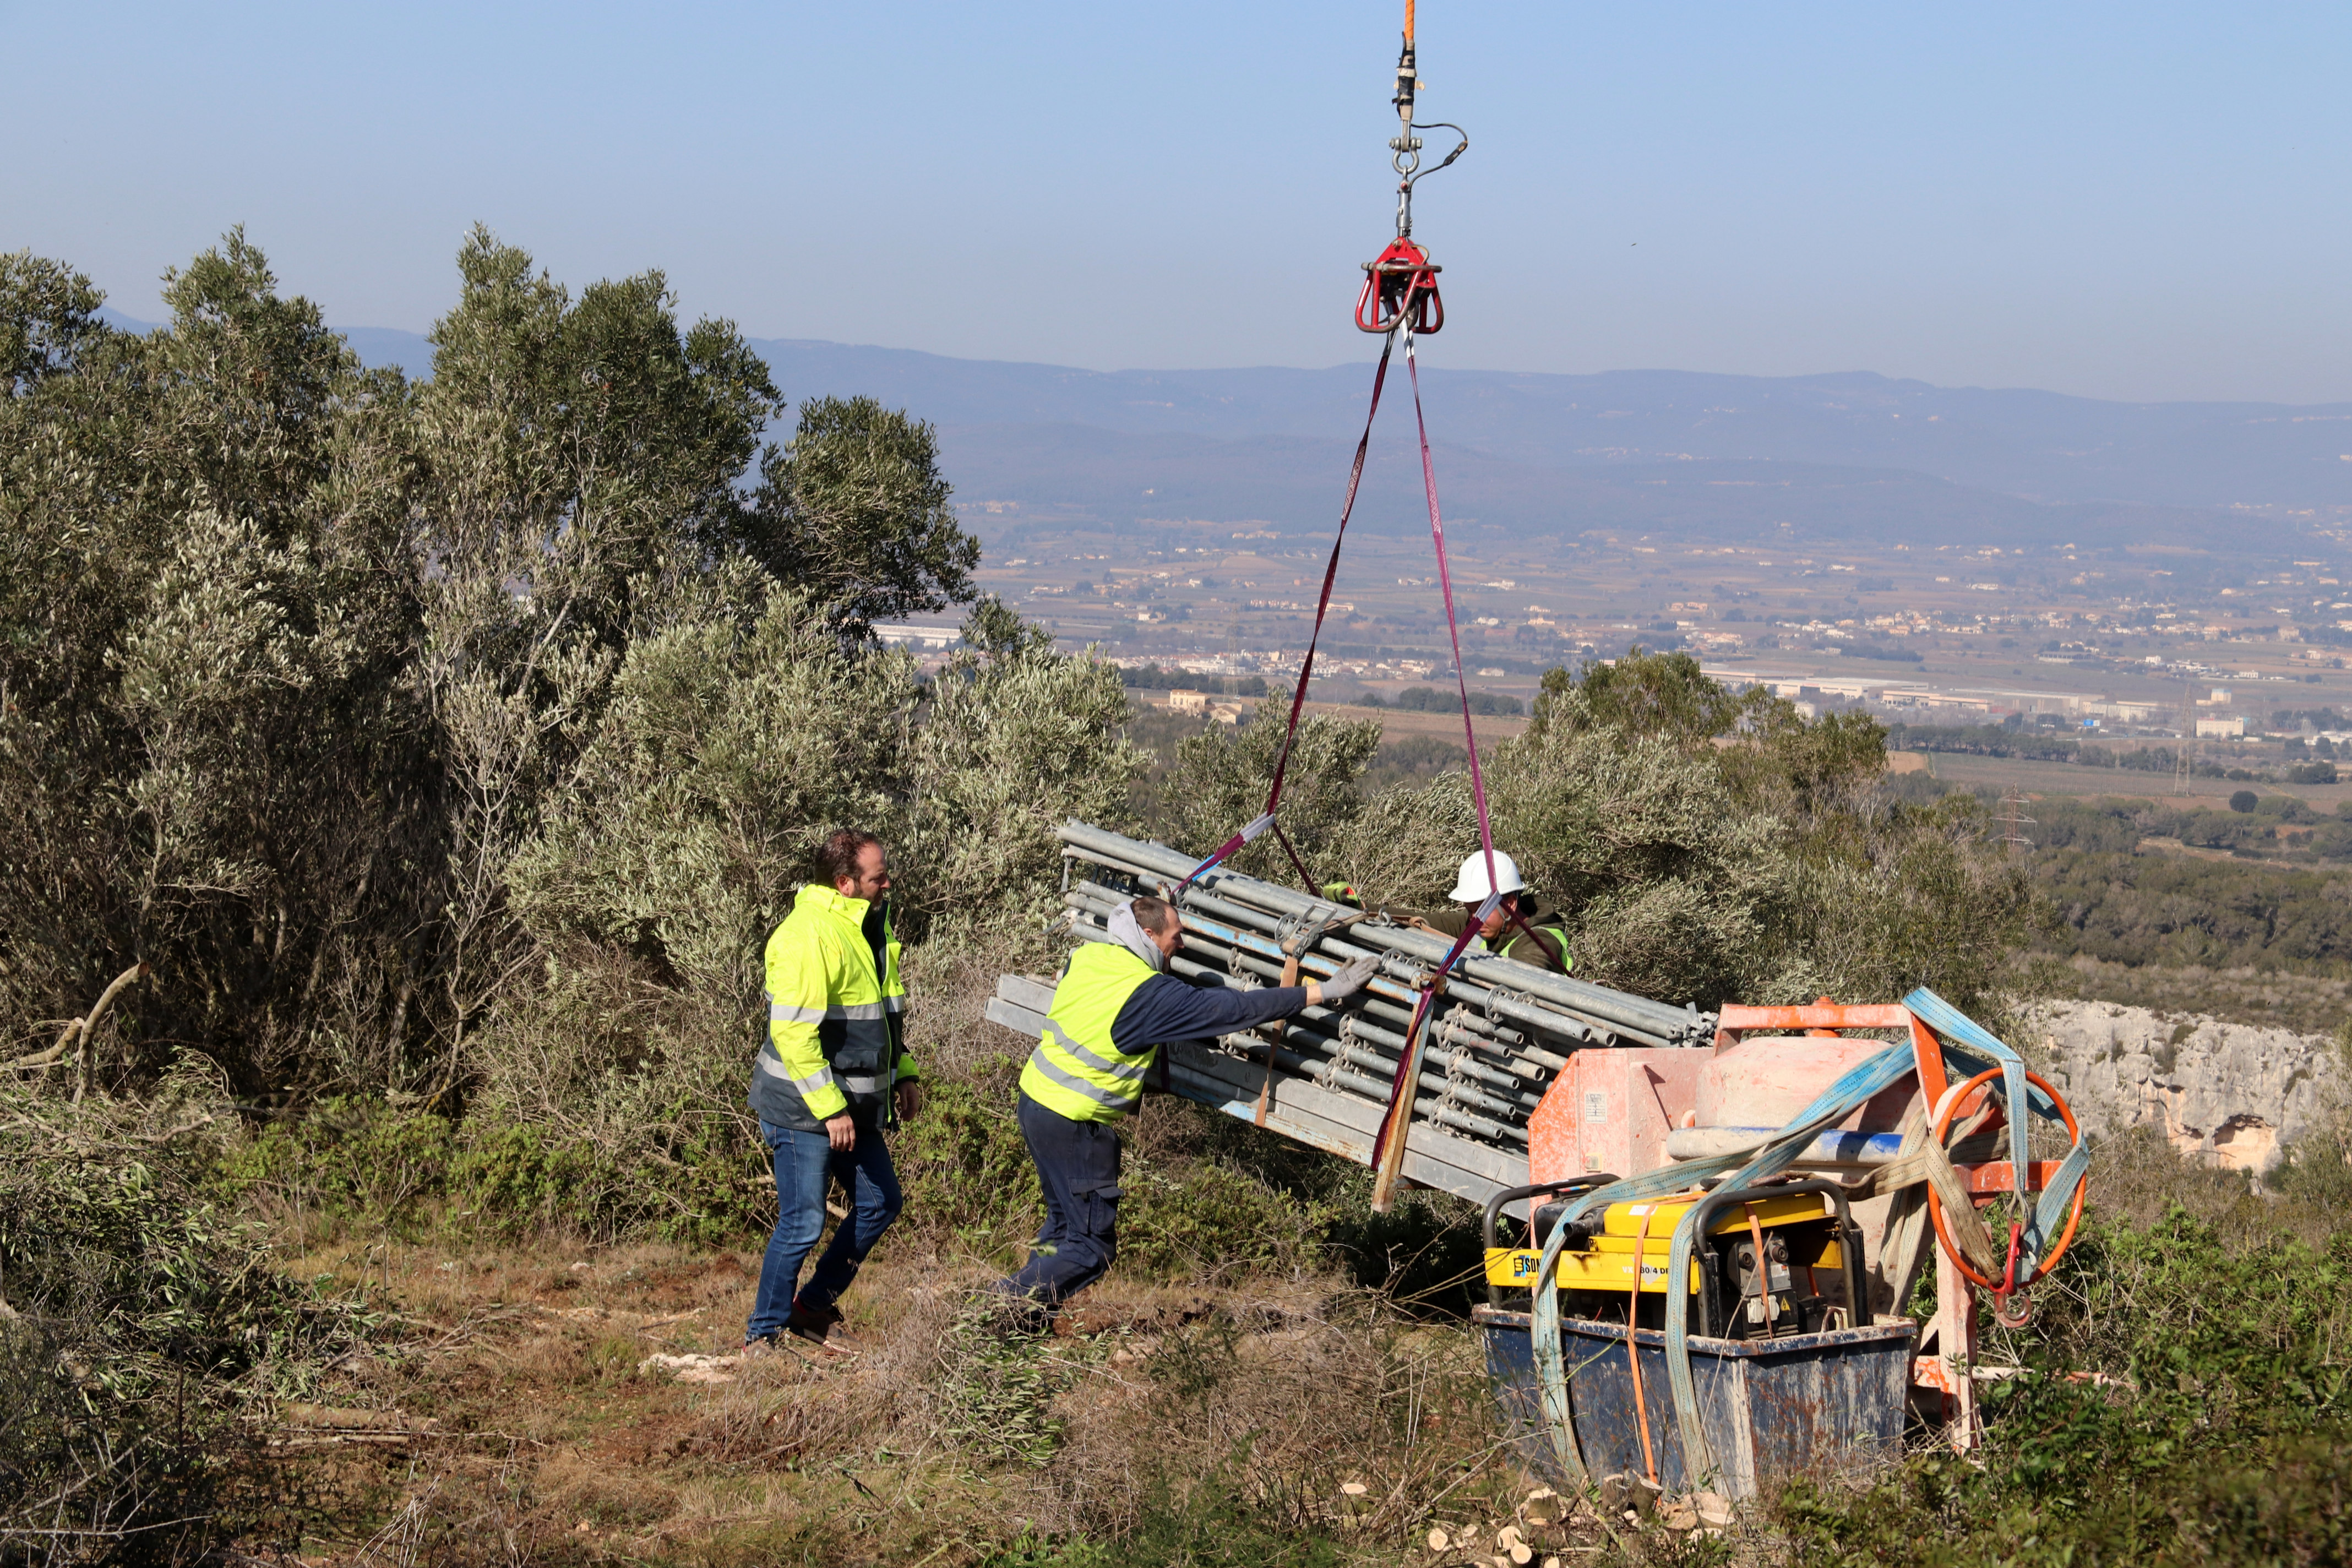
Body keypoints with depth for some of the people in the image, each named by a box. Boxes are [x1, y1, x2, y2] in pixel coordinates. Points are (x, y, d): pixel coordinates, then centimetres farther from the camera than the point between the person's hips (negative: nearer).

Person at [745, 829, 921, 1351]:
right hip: (803, 1110, -9)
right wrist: (830, 1109, -24)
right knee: (803, 1224, -4)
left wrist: (904, 1074, 15)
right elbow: (793, 1032, -25)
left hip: (854, 1107, 9)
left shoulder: (871, 925, 10)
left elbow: (885, 1014, 23)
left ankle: (814, 1304, 27)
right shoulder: (809, 936, -21)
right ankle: (764, 1332, 9)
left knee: (880, 1203, 14)